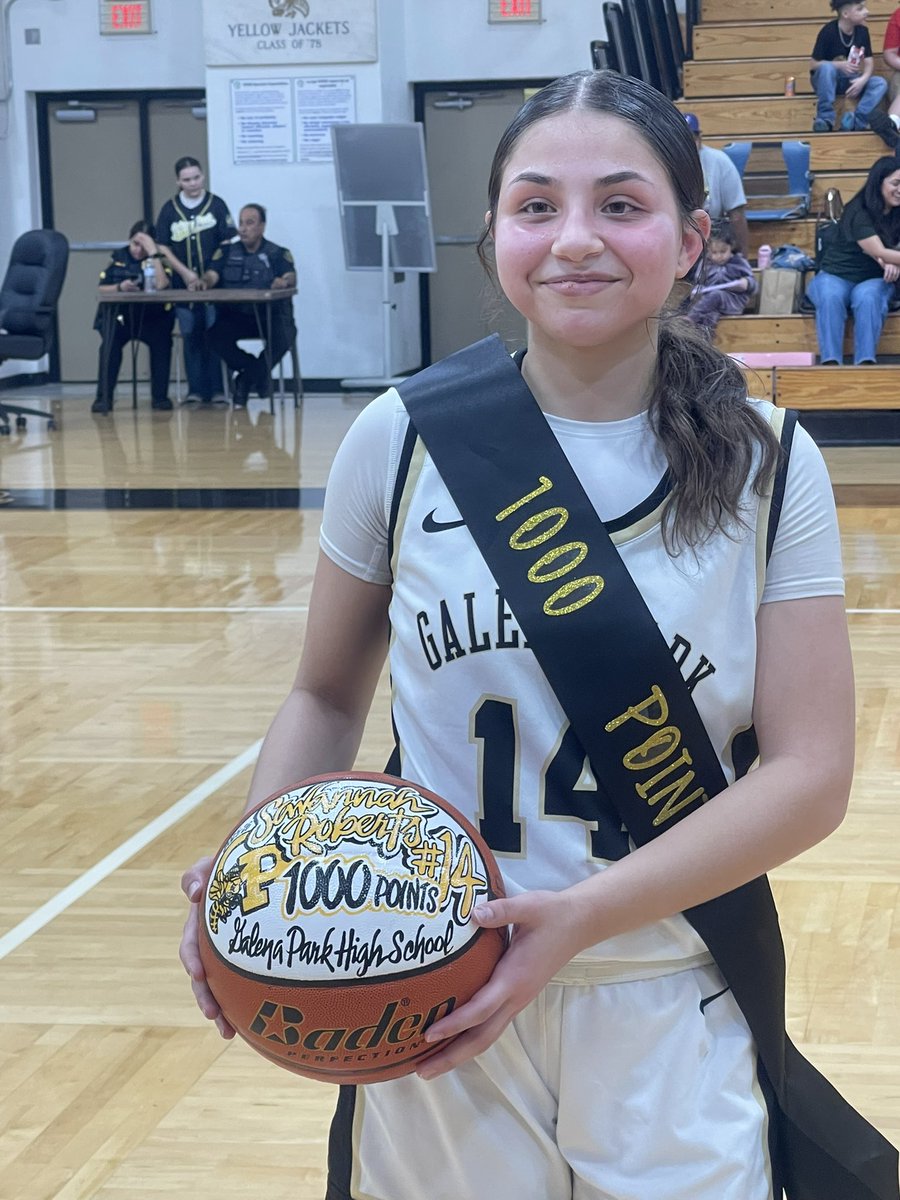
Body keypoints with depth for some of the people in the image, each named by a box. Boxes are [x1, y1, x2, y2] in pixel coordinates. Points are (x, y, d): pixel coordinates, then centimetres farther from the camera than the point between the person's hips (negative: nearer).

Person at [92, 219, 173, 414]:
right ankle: (104, 397, -22)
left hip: (151, 317, -1)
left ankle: (160, 396, -18)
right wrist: (120, 287, -14)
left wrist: (153, 253, -17)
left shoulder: (159, 259, 3)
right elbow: (101, 289, 6)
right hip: (118, 315, 1)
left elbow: (161, 285, -18)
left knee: (161, 341, -31)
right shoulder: (118, 258, 9)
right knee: (110, 342, -30)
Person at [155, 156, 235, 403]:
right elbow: (163, 248, 5)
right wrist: (186, 273, -6)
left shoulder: (216, 205, 2)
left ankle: (216, 390, 2)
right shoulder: (169, 209, 7)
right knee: (191, 337, 4)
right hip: (183, 285, 2)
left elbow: (227, 243, -1)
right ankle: (196, 390, 8)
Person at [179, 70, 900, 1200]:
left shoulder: (770, 468, -6)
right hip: (428, 995, 1)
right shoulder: (402, 438, -7)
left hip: (669, 1002, 0)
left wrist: (584, 916, -22)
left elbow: (810, 773, -10)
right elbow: (328, 695, 6)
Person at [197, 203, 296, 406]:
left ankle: (247, 376, -11)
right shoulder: (227, 252, 16)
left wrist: (285, 281, -36)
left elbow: (291, 278, -10)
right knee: (216, 334, -30)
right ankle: (258, 375, -15)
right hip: (234, 317, 2)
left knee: (283, 335, -34)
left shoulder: (278, 254, 8)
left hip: (269, 316, -2)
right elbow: (211, 275, 0)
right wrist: (203, 282, -25)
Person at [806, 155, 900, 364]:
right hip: (835, 276, -3)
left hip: (874, 280, 3)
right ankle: (830, 362, -47)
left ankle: (865, 362, -46)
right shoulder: (858, 212, -10)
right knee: (830, 297, -38)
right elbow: (879, 252, -18)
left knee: (867, 297, -35)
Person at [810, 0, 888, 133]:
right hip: (825, 80, -5)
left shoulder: (862, 31, -4)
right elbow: (813, 64, -17)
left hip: (849, 81, 5)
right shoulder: (828, 31, -19)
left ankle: (854, 120, -33)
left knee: (880, 83, -20)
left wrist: (863, 79, -24)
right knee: (827, 67, -39)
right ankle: (825, 119, -33)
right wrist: (840, 65, -29)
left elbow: (869, 62, -2)